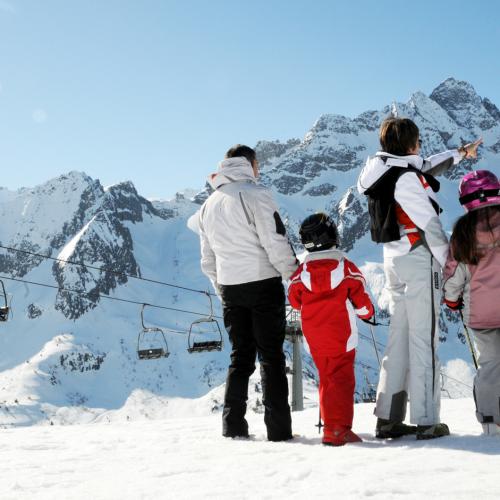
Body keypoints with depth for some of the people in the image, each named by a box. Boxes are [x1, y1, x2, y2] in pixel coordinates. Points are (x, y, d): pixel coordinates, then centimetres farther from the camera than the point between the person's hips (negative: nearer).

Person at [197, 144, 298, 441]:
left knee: (240, 356, 12)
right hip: (263, 283, -6)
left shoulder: (209, 205, 13)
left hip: (230, 289, 6)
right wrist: (296, 277, -5)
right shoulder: (256, 194, -9)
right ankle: (279, 429, -1)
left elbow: (208, 259, 17)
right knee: (271, 357, 0)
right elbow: (275, 242, -15)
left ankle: (233, 425, 8)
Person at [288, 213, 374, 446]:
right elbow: (360, 297, -2)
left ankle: (331, 422, 22)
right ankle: (336, 430, -9)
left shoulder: (301, 272, -2)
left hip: (314, 336, 4)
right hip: (340, 334, -4)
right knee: (341, 378, -2)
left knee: (327, 378, 16)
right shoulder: (347, 267, -9)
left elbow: (294, 300, 8)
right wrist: (367, 312, 19)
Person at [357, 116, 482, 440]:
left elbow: (427, 167, 28)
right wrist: (450, 263, -6)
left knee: (399, 339, 12)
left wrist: (461, 154, 40)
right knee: (424, 341, -6)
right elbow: (430, 224, -17)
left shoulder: (386, 171, 11)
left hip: (394, 260, 9)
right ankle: (426, 422, -3)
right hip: (419, 260, -9)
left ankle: (389, 419, 14)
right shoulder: (406, 178, -16)